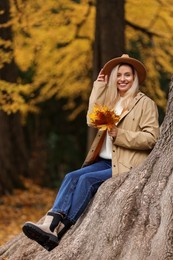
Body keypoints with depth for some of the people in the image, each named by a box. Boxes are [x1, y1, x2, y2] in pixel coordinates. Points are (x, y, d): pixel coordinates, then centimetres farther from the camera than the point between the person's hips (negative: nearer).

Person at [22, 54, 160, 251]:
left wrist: (120, 134, -17)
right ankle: (50, 224, -36)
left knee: (87, 180, -26)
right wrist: (99, 87, 1)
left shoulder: (145, 103, 0)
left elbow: (151, 138, -9)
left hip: (129, 166, -6)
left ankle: (59, 231, -29)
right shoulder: (110, 100, 18)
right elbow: (92, 121, 1)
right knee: (71, 177, -19)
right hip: (106, 161, 6)